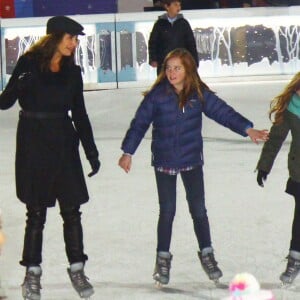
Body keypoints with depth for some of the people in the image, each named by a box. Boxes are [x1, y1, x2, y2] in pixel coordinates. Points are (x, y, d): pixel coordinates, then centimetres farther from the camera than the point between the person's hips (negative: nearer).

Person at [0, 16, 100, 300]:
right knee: (36, 212, 3)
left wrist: (91, 150, 9)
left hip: (63, 143, 4)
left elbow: (79, 114, 12)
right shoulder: (29, 63, -7)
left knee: (72, 210, 4)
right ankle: (32, 273, 13)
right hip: (33, 145, -3)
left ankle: (77, 269, 16)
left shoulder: (72, 72, 5)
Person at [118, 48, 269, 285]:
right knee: (167, 211, 4)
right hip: (164, 161, -1)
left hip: (192, 160, 1)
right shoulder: (157, 95, -10)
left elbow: (223, 112, -6)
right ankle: (163, 257, 20)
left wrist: (247, 129, -17)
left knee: (198, 210, 5)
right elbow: (139, 123, -6)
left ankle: (207, 254, 23)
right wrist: (128, 152, -7)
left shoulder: (200, 94, -6)